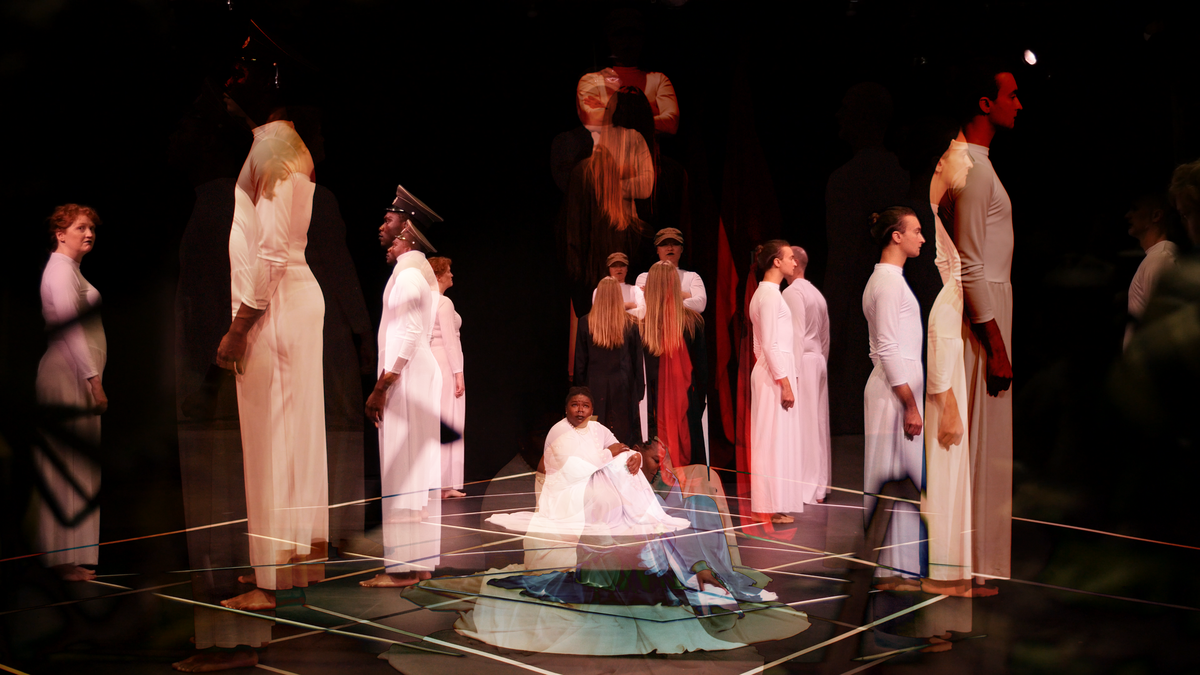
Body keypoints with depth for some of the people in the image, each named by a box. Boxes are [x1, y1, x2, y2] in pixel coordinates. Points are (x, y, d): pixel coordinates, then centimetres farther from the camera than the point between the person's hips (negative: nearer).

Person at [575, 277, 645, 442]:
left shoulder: (585, 322, -4)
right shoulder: (630, 323, -4)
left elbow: (580, 361, 1)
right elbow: (637, 360, 0)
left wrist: (580, 389, 9)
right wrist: (639, 391, 7)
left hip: (595, 385, 0)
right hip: (623, 385, 0)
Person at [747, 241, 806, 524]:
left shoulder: (763, 293, 16)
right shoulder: (770, 293, -14)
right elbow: (770, 344, -18)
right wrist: (785, 383, -18)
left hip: (770, 370, 10)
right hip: (776, 373, -10)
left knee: (773, 439, 11)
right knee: (775, 438, -6)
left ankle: (771, 504, 16)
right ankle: (771, 507, -3)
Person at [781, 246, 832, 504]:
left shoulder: (792, 292, -11)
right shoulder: (817, 294, 16)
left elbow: (795, 334, -17)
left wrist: (792, 373, -18)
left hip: (802, 363, -9)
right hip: (818, 362, 9)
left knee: (802, 426, -7)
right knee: (817, 425, 10)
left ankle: (805, 489, -7)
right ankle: (819, 486, 14)